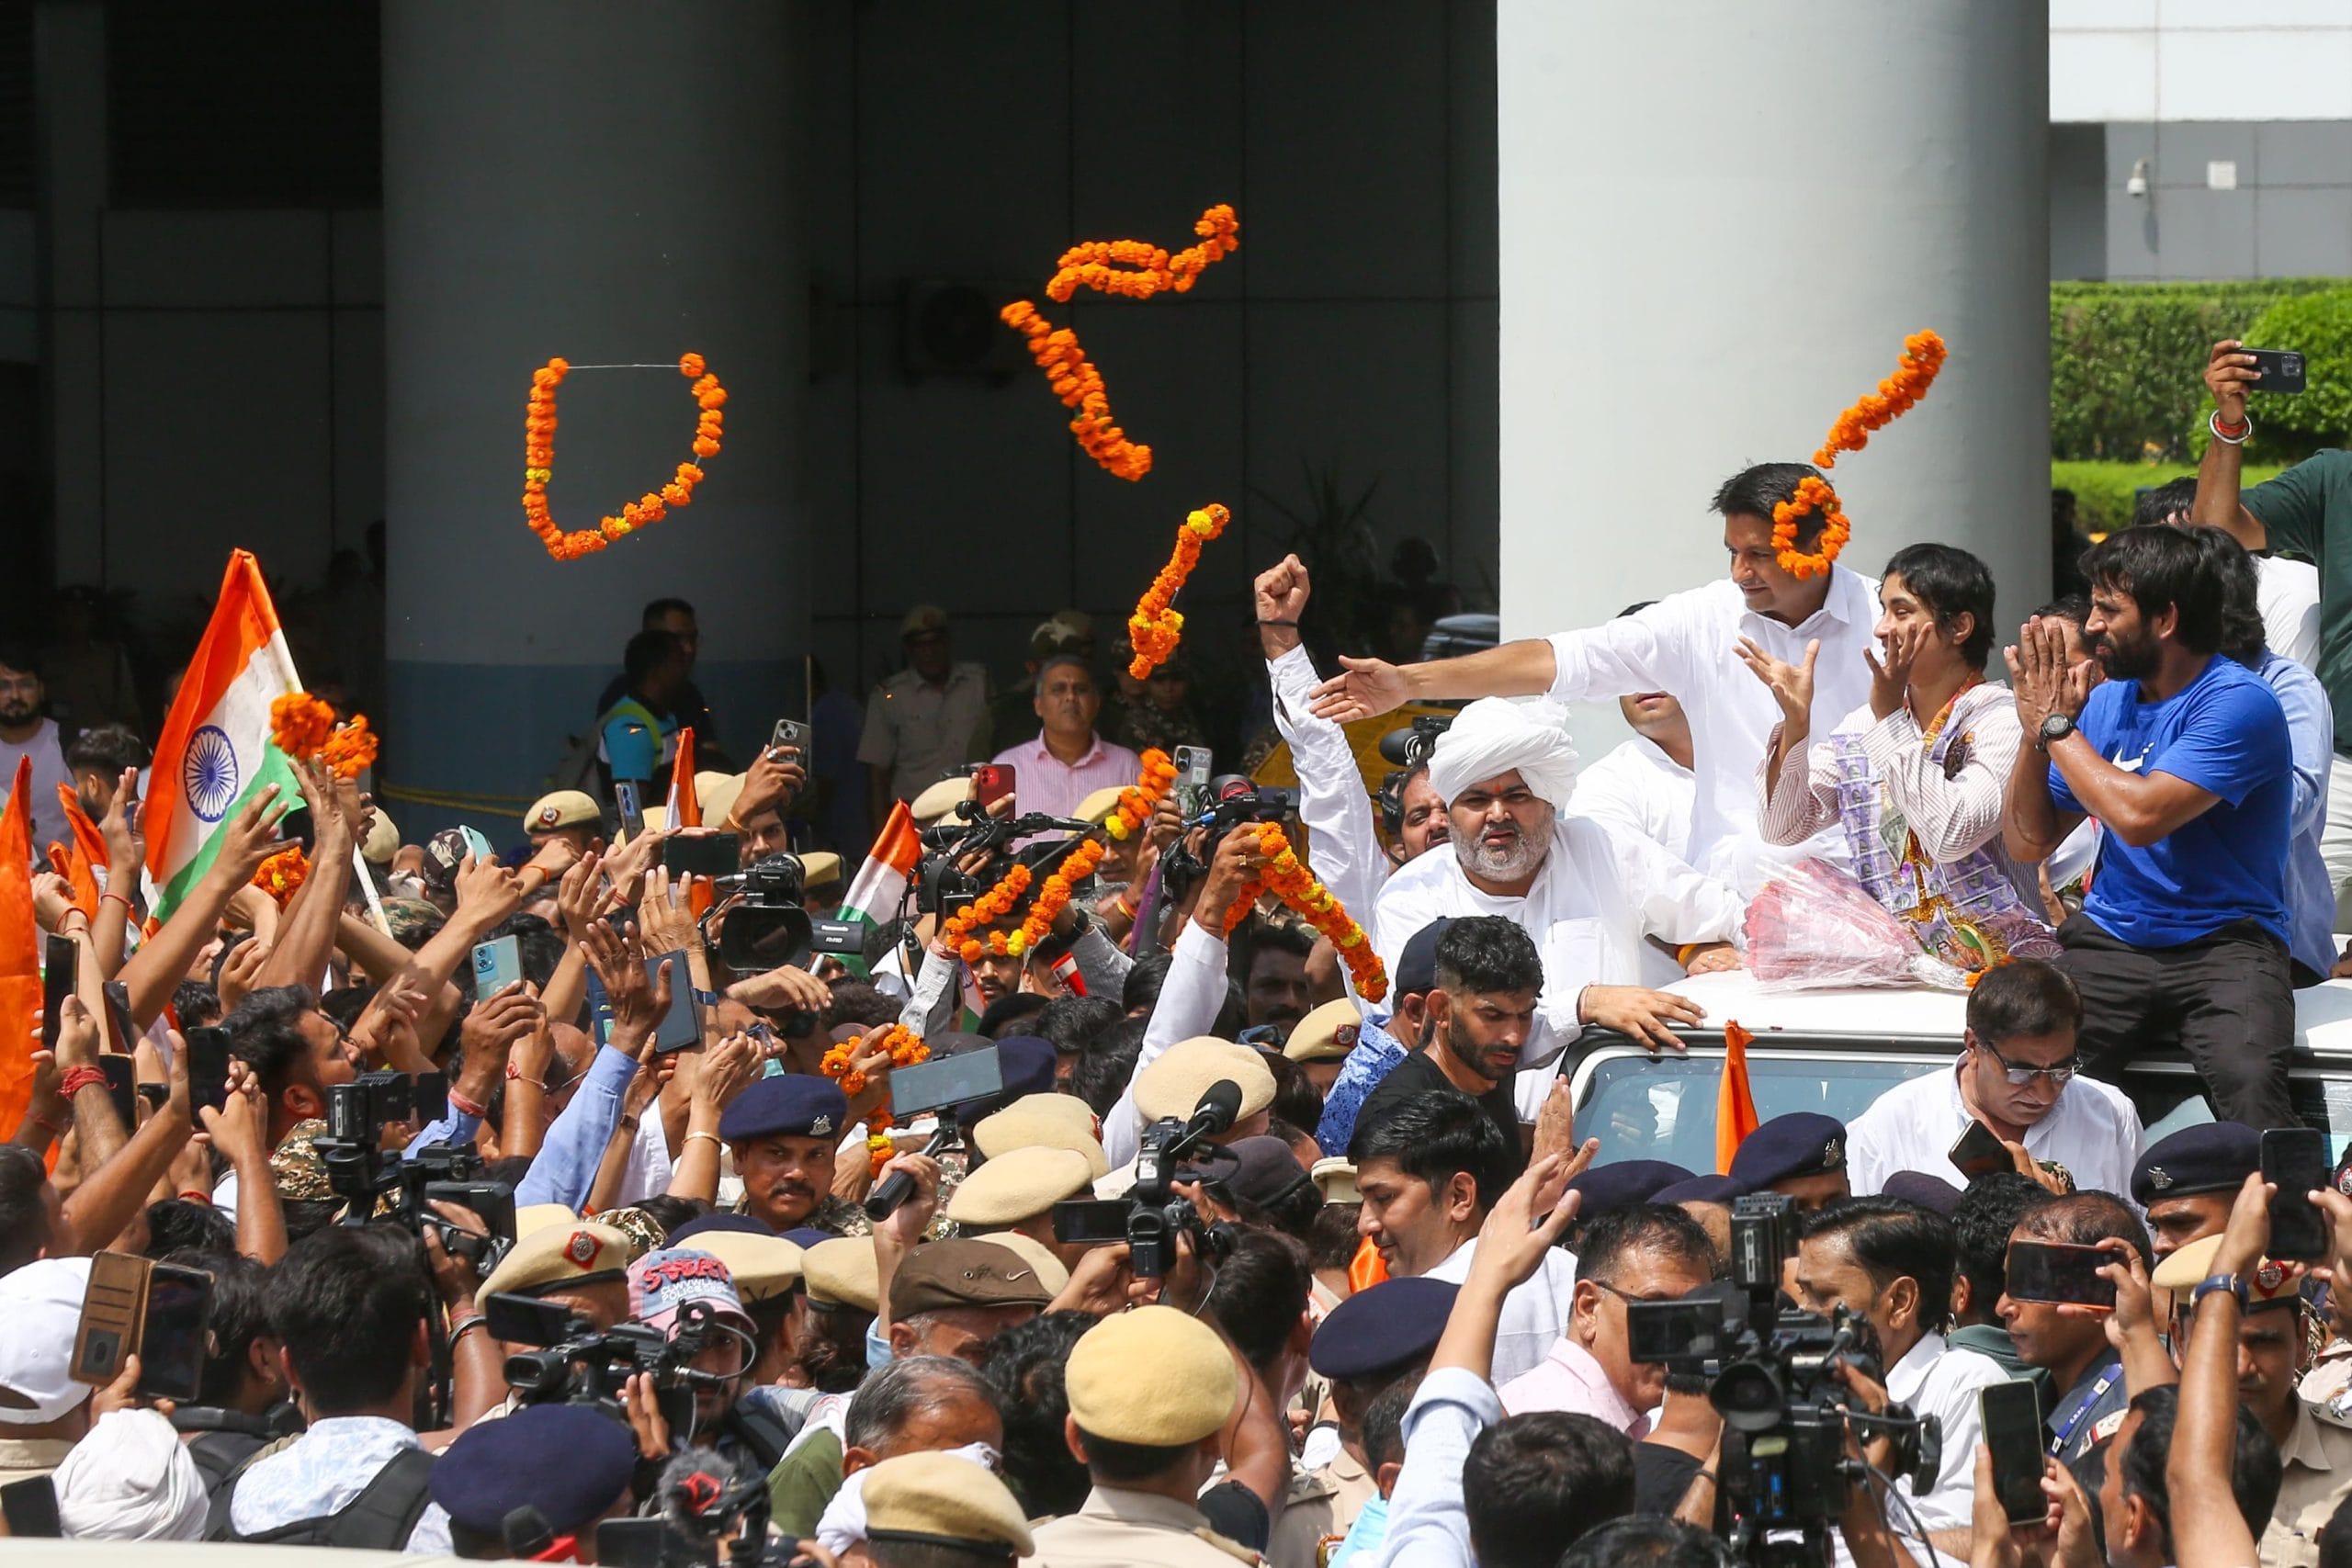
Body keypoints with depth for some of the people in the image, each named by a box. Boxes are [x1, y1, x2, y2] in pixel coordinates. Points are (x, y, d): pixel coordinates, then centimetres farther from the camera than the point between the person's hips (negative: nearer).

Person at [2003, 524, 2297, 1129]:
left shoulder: (2237, 704, -9)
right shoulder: (2107, 702, 13)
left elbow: (2139, 815, -21)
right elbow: (2028, 841, 15)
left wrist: (2056, 727, -8)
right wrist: (2035, 732, 0)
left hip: (2222, 944, -5)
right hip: (2109, 943, 5)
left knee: (2249, 1080, -35)